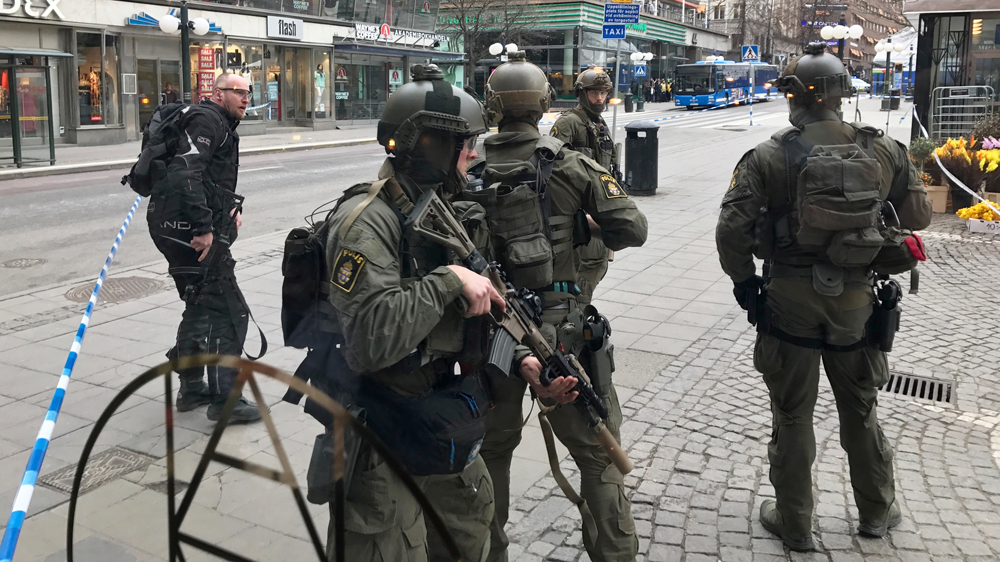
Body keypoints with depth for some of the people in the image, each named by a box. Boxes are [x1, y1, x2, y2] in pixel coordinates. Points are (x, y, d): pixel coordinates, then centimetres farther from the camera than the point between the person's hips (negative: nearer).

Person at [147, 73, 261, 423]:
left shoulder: (222, 126, 23)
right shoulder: (207, 120, -10)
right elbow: (185, 173, -24)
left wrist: (232, 206, 9)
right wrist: (203, 227, -27)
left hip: (181, 231, 11)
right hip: (190, 231, -11)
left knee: (200, 308, 21)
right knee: (229, 312, -8)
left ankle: (191, 387, 33)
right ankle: (224, 400, -4)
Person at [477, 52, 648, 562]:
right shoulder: (570, 166, -5)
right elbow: (631, 229, -5)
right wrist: (590, 227, 14)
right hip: (562, 328, -2)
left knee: (491, 449, 20)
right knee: (598, 453, 12)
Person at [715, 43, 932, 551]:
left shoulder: (769, 157, -12)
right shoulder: (884, 151, -2)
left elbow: (732, 229, -16)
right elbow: (918, 215, 7)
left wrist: (744, 280, 0)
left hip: (790, 298, -3)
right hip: (856, 298, 3)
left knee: (793, 413, 11)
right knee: (860, 407, 21)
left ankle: (794, 524, 24)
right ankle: (876, 511, 39)